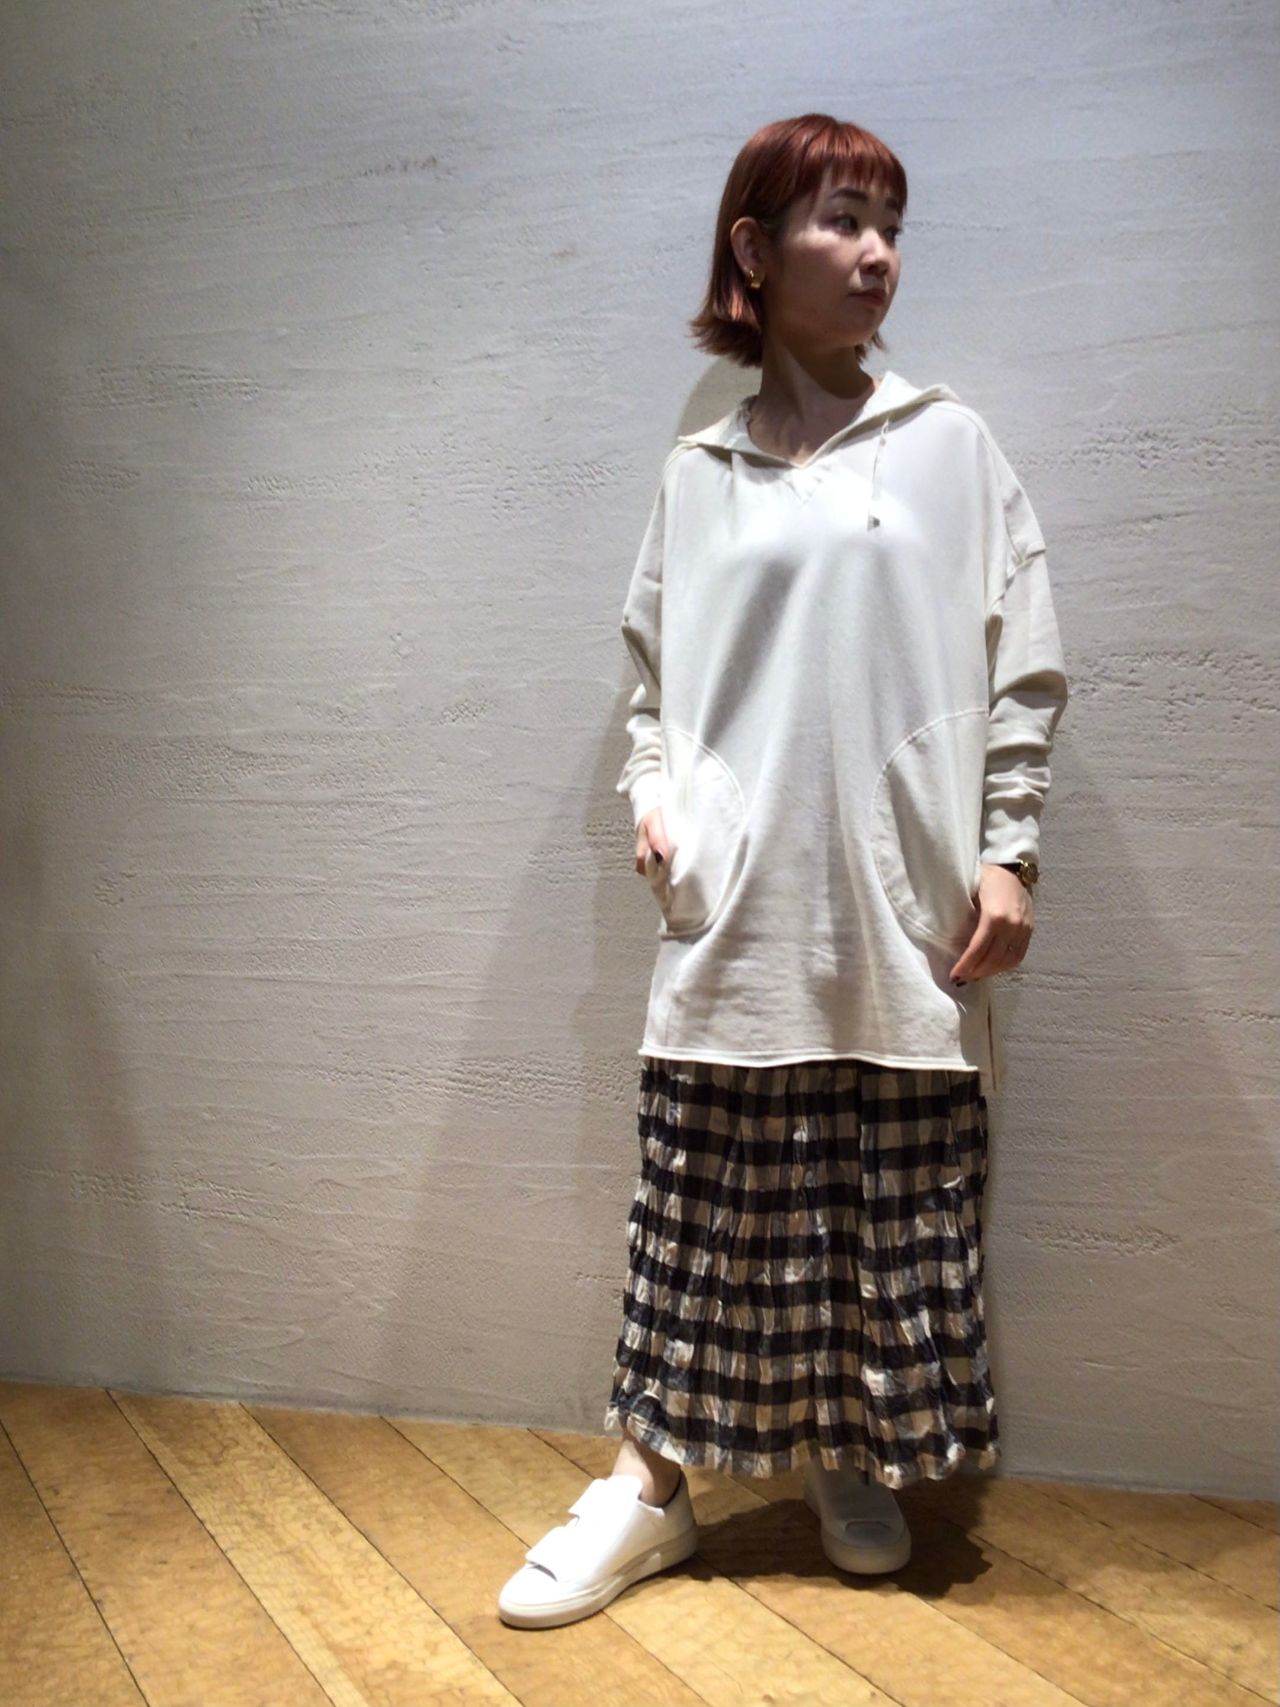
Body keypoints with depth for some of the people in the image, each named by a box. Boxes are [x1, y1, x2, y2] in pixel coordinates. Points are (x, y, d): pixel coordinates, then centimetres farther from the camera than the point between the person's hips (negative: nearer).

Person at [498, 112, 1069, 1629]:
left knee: (898, 1205, 8)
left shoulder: (950, 446, 6)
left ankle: (853, 1458, 29)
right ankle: (649, 1486, 17)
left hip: (901, 908, 0)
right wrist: (650, 797, -1)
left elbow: (1021, 670, 3)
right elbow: (654, 669, 15)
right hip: (736, 906, 1)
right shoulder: (699, 473, 9)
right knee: (707, 1204, 4)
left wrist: (1007, 851, -3)